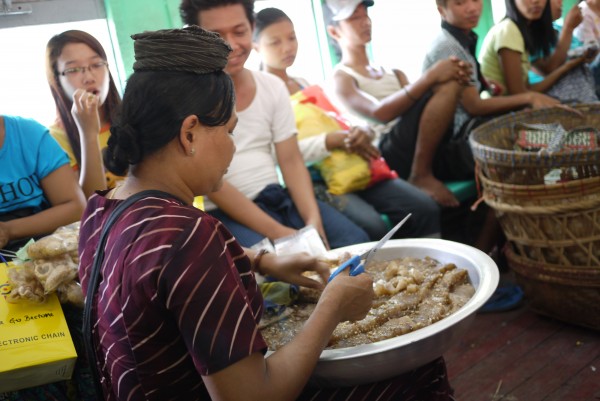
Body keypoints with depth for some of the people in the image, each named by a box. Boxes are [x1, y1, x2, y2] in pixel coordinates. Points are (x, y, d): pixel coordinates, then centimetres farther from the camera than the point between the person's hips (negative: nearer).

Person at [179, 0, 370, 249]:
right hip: (223, 213, -5)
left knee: (357, 241, -12)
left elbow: (291, 161, 3)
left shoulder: (273, 87, 5)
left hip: (278, 198, 5)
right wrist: (277, 232, -22)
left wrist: (313, 220, -15)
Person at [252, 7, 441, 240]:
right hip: (308, 179, -6)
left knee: (424, 208, -11)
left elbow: (345, 124, 18)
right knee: (372, 228, -32)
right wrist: (334, 140, -18)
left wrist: (362, 133, -7)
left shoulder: (307, 85, 22)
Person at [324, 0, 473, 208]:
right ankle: (421, 175, -19)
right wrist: (429, 77, -19)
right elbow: (380, 113, -13)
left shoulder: (394, 74, 29)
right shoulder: (341, 78, 6)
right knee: (445, 86, -24)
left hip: (425, 152, 6)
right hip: (387, 157, -6)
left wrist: (454, 79, -4)